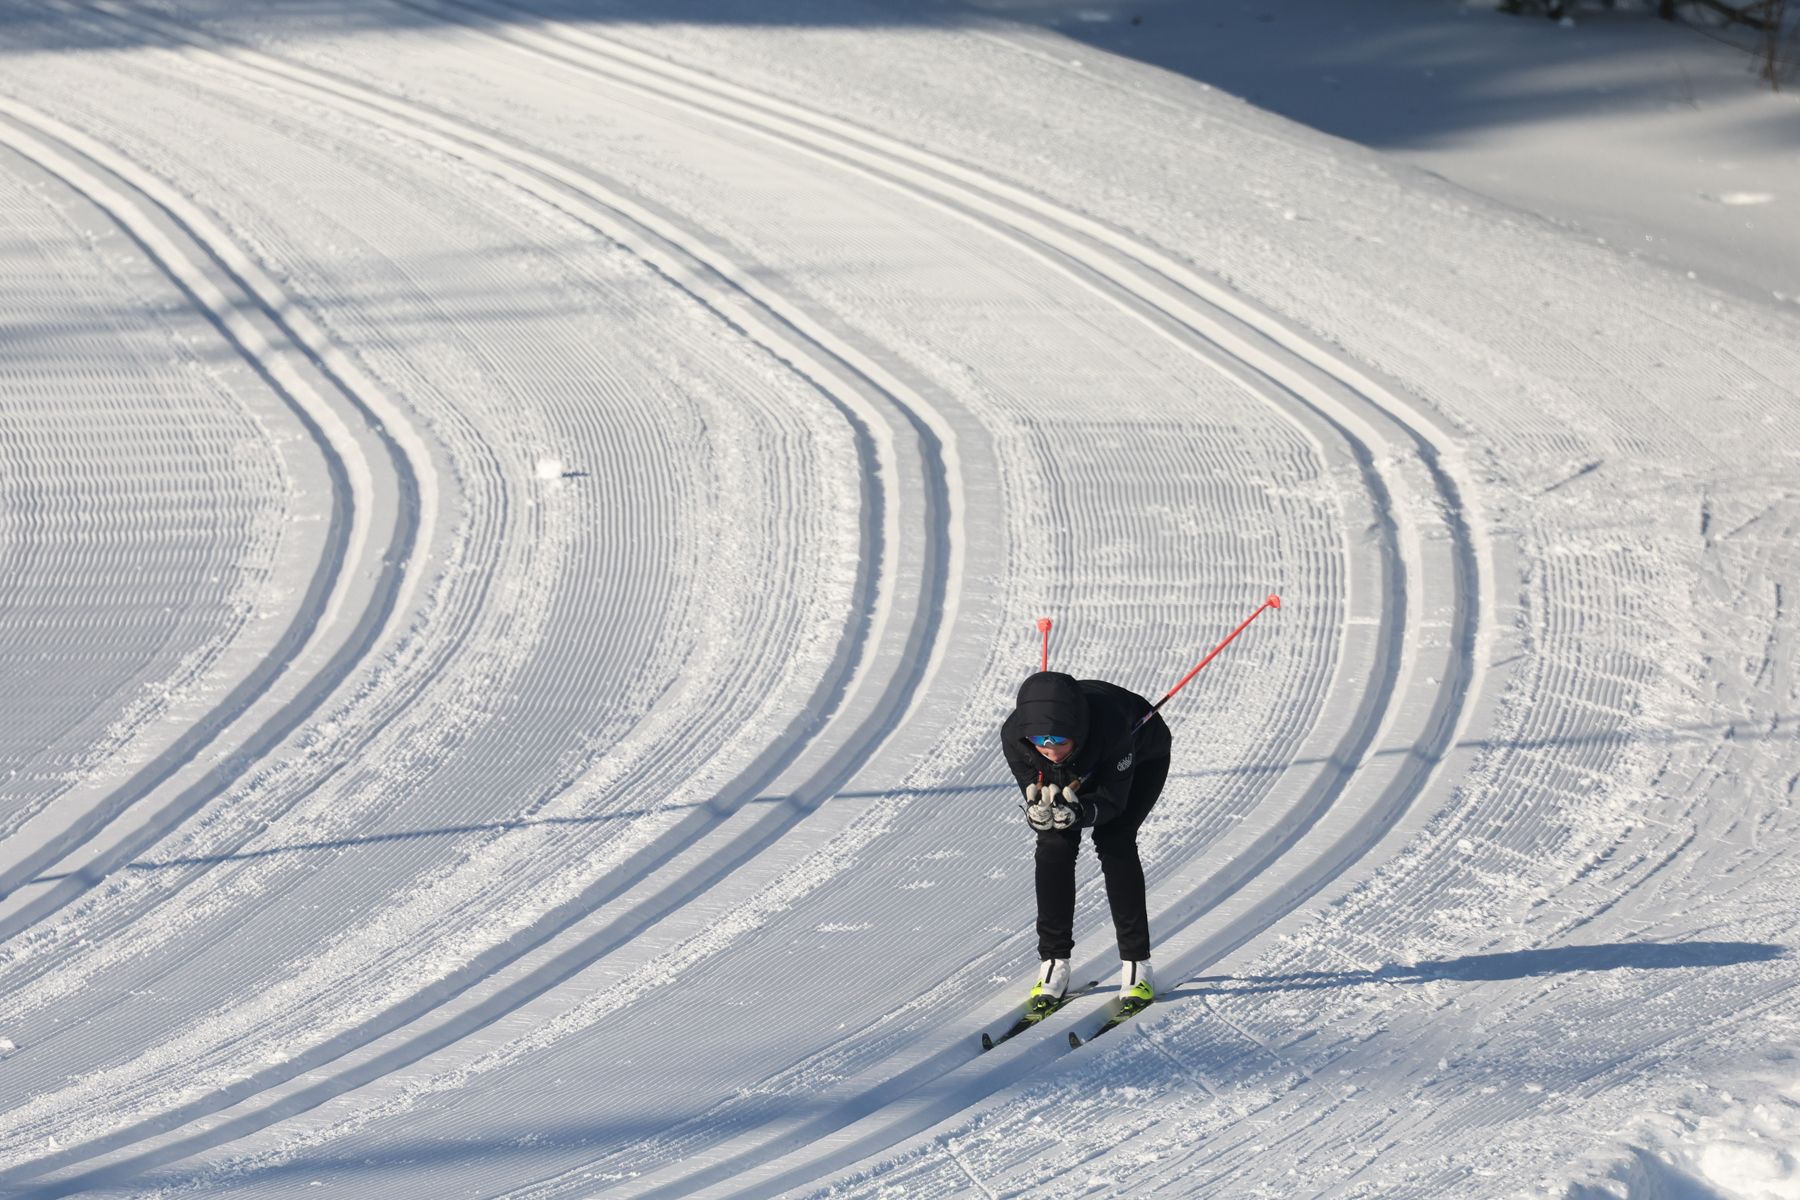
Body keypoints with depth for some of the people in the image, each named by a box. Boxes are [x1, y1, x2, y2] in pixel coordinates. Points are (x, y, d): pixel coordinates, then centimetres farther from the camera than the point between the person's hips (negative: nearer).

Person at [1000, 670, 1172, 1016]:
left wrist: (1079, 812, -52)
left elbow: (1113, 800, -32)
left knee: (1114, 839, -21)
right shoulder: (1014, 736, -35)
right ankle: (1053, 964, -7)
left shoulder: (1111, 726, -44)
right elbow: (1033, 798, -23)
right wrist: (1039, 811, -48)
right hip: (1080, 771, 3)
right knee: (1054, 842, -16)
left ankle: (1136, 965, -14)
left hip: (1143, 758, -3)